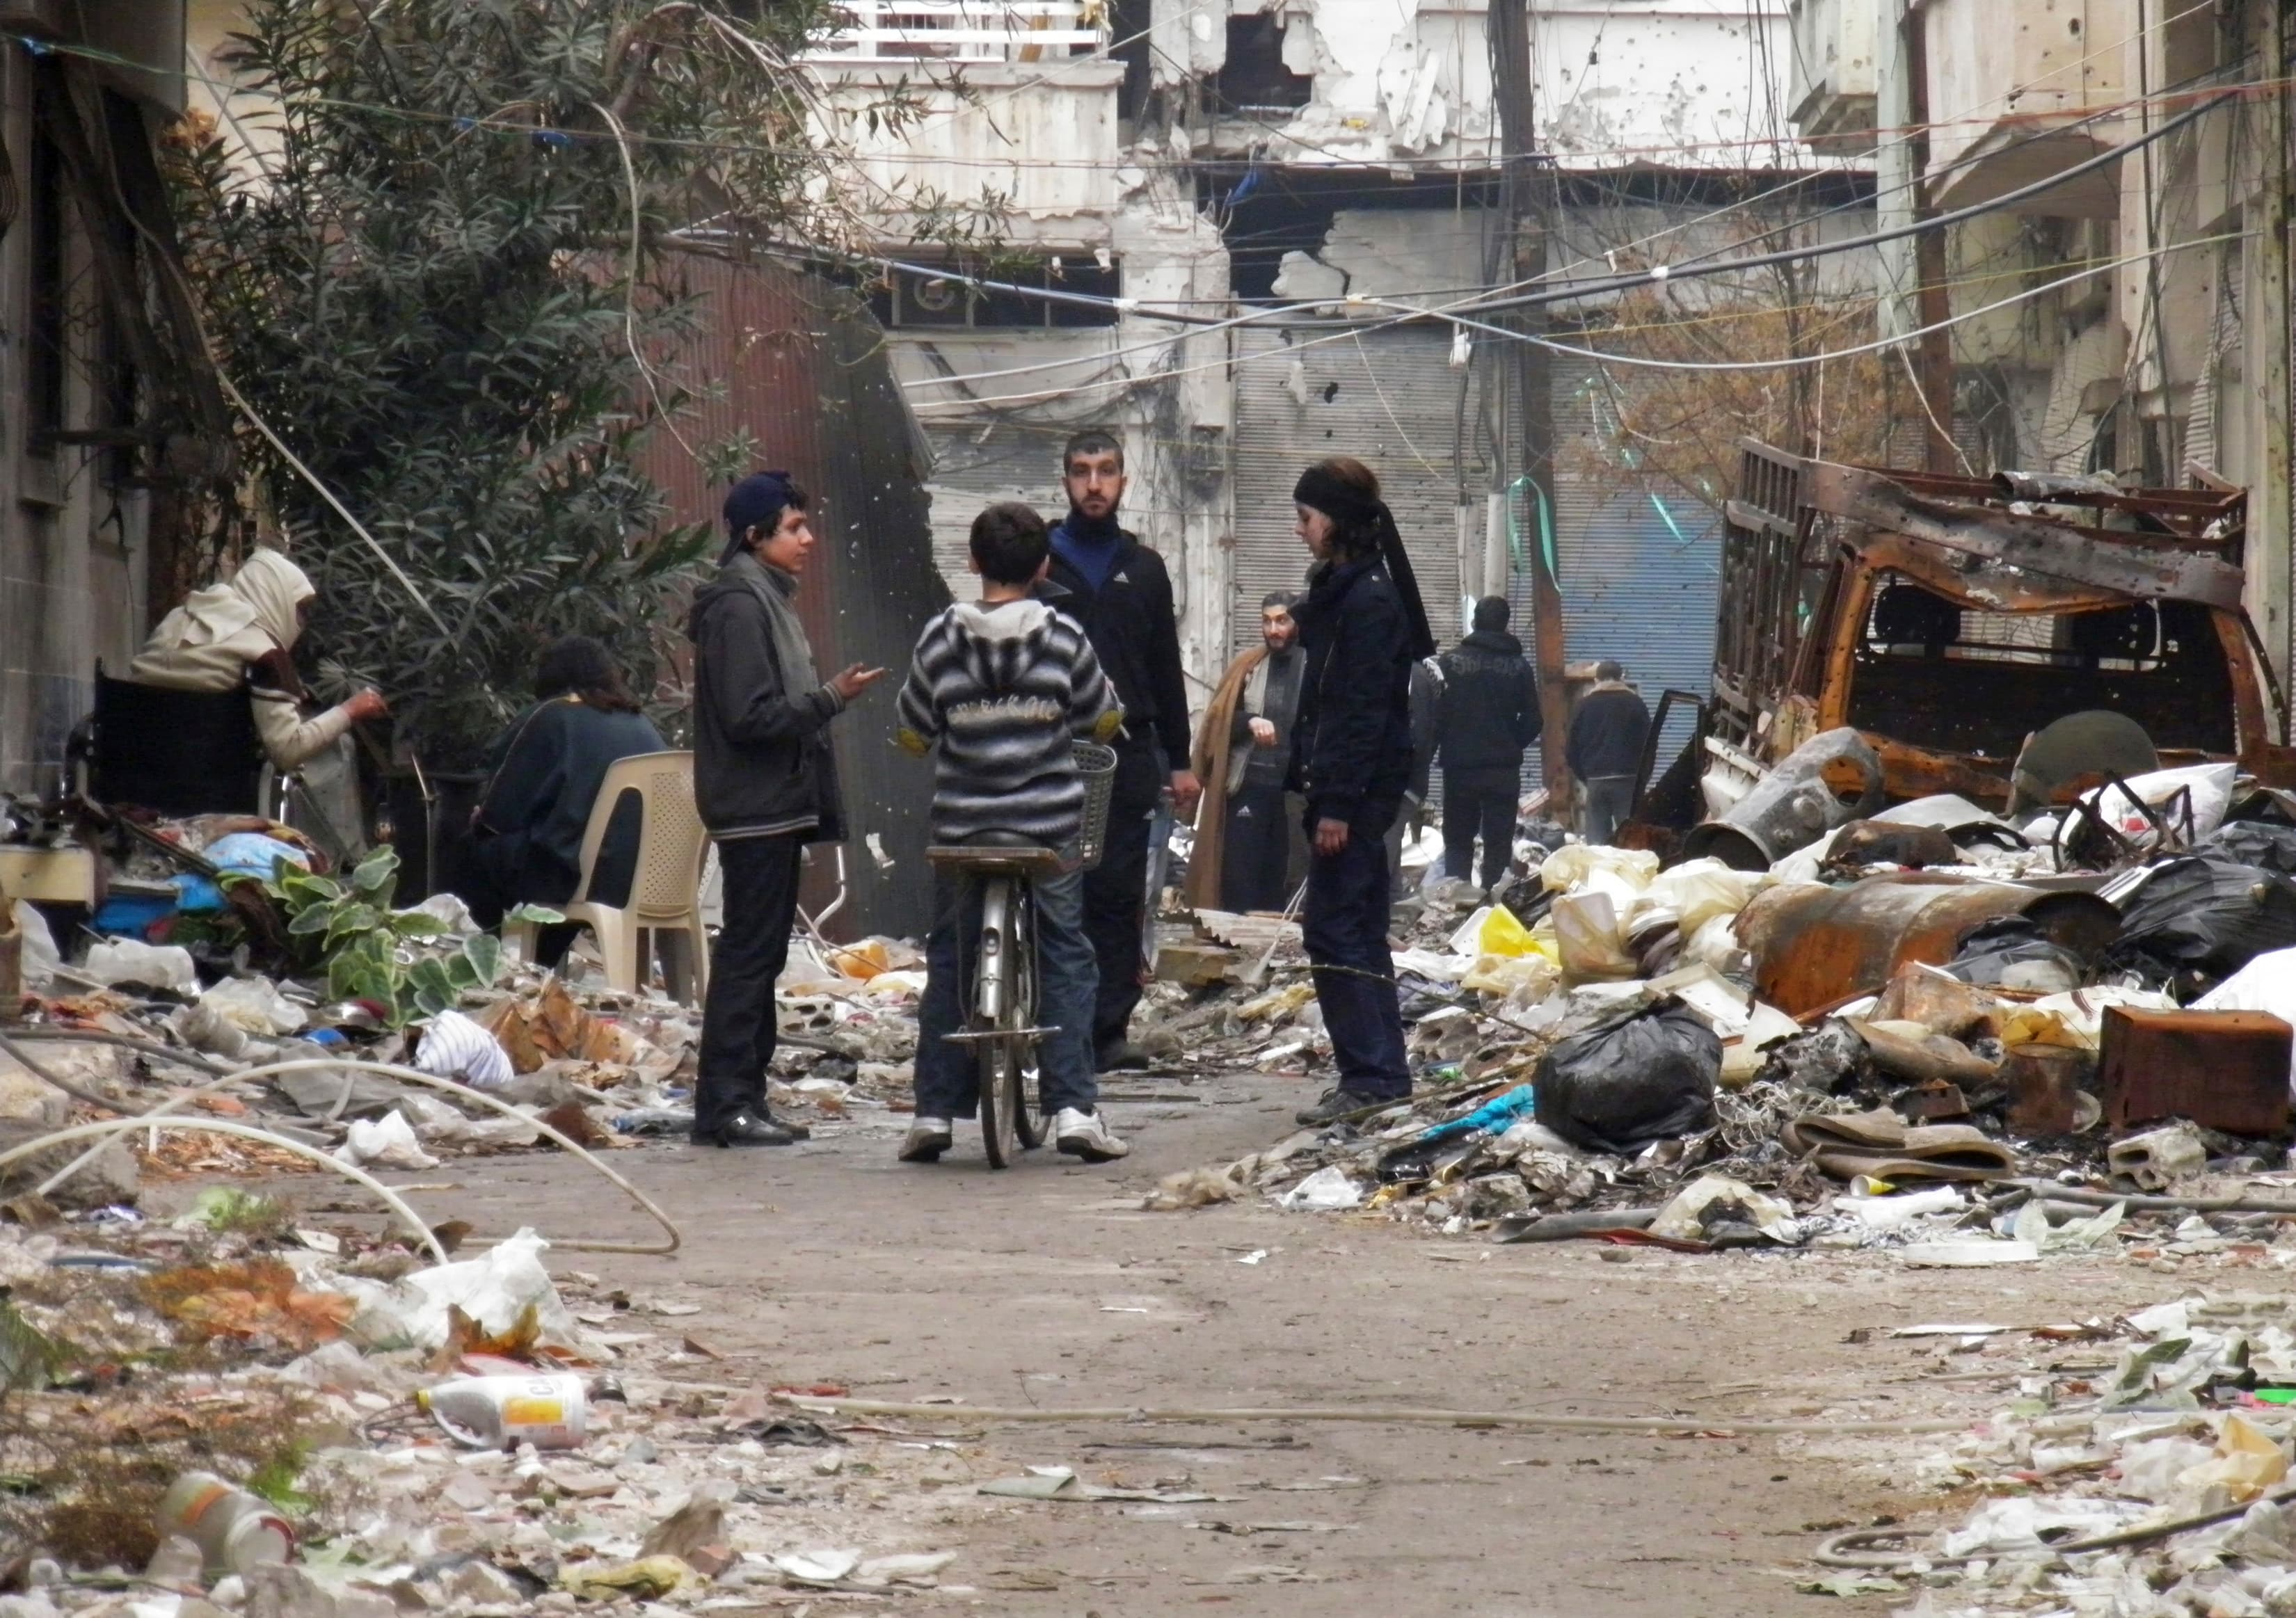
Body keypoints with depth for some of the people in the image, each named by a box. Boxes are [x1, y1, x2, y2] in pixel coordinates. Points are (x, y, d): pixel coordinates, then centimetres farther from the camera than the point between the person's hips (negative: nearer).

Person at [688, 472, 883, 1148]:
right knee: (749, 951, -9)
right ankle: (725, 1104, -9)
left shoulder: (767, 600, 18)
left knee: (761, 952, 11)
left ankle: (743, 1097, 14)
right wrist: (831, 698, -19)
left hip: (777, 806, 10)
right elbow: (751, 716, -21)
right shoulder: (739, 607, -14)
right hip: (755, 807, -10)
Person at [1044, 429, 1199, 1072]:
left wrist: (1179, 759, 12)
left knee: (1119, 896, -1)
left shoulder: (1144, 569, 15)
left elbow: (1167, 672, 17)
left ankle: (1109, 1026, -1)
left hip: (1129, 754, 2)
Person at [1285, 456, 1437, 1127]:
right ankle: (1382, 1072, 18)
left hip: (1358, 785, -11)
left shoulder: (1368, 600, -15)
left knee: (1335, 929, -11)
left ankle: (1371, 1075, -10)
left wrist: (1338, 804, -21)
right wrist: (1313, 783, 17)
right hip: (1342, 786, 11)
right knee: (1357, 927, 13)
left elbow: (1364, 711, -19)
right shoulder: (1342, 589, 17)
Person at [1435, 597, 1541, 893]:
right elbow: (1532, 721, 0)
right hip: (1503, 769, 0)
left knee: (1457, 841, 8)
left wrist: (1431, 752, 7)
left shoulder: (1451, 661, -5)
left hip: (1459, 767, 0)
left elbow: (1436, 714, -5)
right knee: (1498, 845, 4)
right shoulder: (1519, 667, -1)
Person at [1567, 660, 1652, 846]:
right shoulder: (1636, 704, 6)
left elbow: (1572, 749, 10)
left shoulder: (1585, 705, 11)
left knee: (1596, 840, 2)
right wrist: (1641, 780, 12)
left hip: (1595, 780, 1)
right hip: (1627, 780, -1)